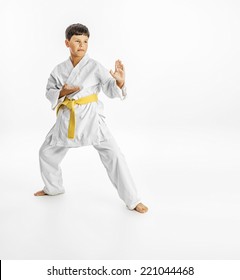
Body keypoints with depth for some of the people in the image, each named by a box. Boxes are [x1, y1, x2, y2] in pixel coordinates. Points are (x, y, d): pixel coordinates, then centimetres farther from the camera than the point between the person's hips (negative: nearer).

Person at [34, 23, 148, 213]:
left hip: (91, 117, -4)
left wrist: (119, 81, -33)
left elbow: (111, 91, -11)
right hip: (68, 118, 4)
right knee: (47, 152, 15)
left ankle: (132, 200, -4)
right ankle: (54, 187, 42)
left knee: (113, 155, -14)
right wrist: (62, 92, -12)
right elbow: (49, 92, 9)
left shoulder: (95, 66, -7)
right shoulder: (59, 69, 4)